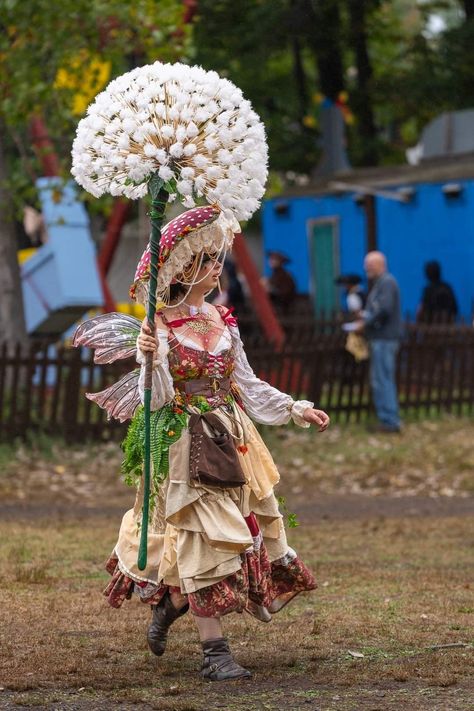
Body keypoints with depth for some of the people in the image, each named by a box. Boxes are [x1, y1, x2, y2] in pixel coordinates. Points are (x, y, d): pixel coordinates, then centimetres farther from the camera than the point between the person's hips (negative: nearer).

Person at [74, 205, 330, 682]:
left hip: (230, 442, 6)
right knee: (202, 538, -8)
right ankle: (214, 650, -5)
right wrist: (150, 359, -31)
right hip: (182, 444, -6)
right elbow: (156, 398, -14)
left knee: (240, 532, 7)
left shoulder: (221, 321, 9)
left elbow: (246, 385, 15)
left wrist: (295, 410, 11)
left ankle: (170, 605, 31)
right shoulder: (159, 326, -9)